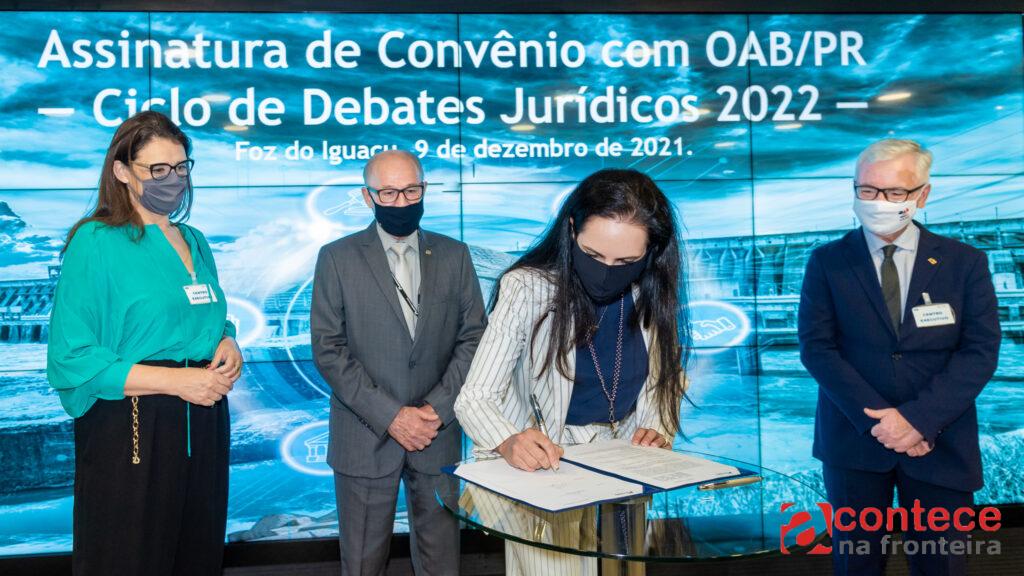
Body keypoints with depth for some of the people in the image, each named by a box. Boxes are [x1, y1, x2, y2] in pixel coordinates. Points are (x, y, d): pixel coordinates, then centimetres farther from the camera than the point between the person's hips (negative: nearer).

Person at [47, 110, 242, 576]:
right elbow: (71, 362, -13)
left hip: (202, 421, 6)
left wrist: (229, 342, 0)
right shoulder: (95, 243, -8)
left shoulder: (195, 242, 12)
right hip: (130, 431, -6)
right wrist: (176, 380, -18)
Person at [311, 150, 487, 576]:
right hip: (365, 439, -1)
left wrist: (439, 408, -10)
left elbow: (473, 338, 3)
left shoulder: (455, 256, 6)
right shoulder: (337, 258, 0)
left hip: (438, 435, 2)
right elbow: (328, 349, -6)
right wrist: (389, 416, -12)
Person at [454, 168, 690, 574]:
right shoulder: (527, 288, -21)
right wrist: (509, 442, -43)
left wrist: (658, 429, -10)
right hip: (544, 462, -4)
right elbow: (475, 399, -23)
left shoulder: (652, 295, -7)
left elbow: (667, 377, 9)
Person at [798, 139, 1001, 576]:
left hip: (941, 444, 0)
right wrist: (877, 419, -16)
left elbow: (980, 352, -6)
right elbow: (816, 347, -7)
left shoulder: (965, 263, 1)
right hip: (855, 441, 0)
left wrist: (918, 419, -17)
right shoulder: (827, 262, 0)